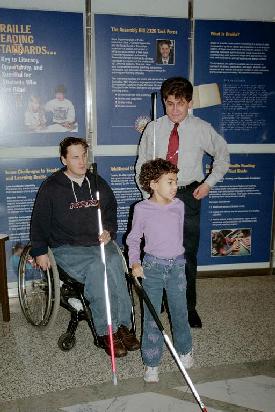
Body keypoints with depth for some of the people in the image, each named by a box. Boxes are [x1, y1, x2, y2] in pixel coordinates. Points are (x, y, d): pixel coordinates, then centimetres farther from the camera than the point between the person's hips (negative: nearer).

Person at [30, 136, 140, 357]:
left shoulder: (98, 183, 12)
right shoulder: (51, 187, 0)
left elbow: (112, 211, 23)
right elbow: (39, 221, 5)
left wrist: (109, 232, 6)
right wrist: (40, 251, 1)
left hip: (99, 243, 4)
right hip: (67, 248, -3)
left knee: (115, 261, -30)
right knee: (97, 266, -32)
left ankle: (123, 324, -18)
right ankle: (107, 331, -21)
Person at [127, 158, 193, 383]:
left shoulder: (179, 206, -1)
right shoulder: (142, 209, -9)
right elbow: (133, 239, 1)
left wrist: (175, 258, 13)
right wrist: (134, 262, -9)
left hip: (177, 265, 3)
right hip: (152, 267, -2)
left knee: (180, 312, 15)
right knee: (152, 316, 5)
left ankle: (185, 350, 40)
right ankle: (151, 363, 20)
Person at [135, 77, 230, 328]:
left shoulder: (202, 129, -2)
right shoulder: (153, 129, 1)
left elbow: (223, 155, 11)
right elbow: (142, 164, 8)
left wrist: (209, 183, 2)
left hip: (189, 195, -1)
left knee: (188, 254, 5)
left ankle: (189, 307, 23)